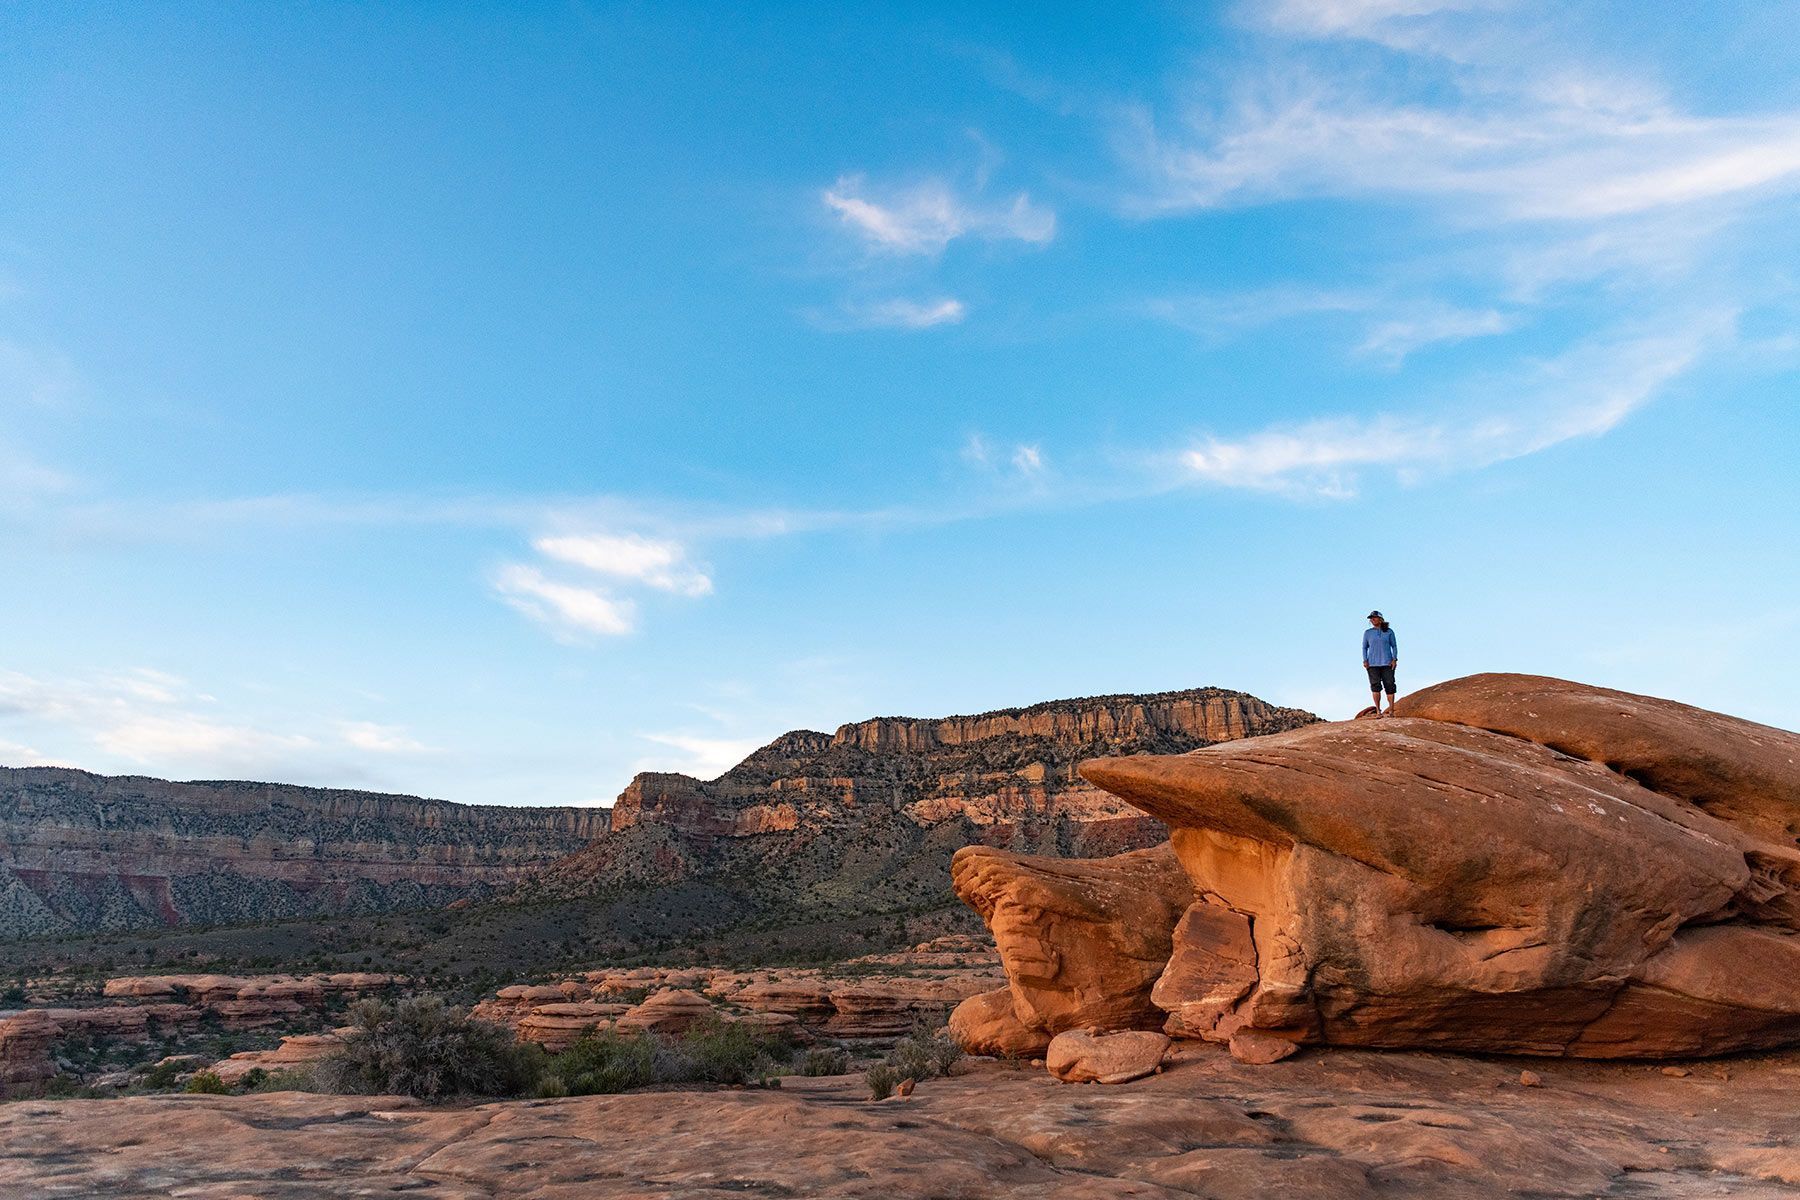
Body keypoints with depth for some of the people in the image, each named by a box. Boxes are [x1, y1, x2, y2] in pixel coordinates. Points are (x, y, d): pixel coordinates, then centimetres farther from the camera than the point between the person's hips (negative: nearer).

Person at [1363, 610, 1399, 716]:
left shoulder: (1389, 631, 6)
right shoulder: (1367, 633, 8)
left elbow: (1394, 646, 9)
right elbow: (1364, 647, 13)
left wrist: (1395, 659, -3)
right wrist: (1365, 661, 0)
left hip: (1387, 663, 0)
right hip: (1372, 664, 1)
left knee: (1389, 686, -4)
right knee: (1375, 686, -7)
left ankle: (1391, 711, 1)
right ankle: (1378, 711, -5)